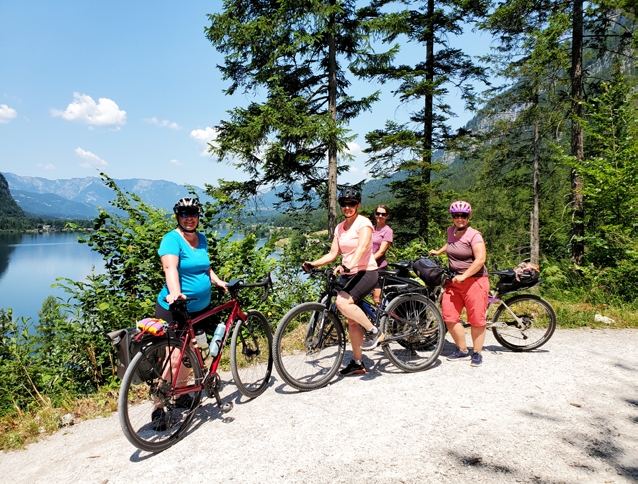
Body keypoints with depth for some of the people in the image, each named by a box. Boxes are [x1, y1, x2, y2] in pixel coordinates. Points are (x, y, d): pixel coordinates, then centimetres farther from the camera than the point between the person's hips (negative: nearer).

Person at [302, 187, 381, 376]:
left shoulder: (363, 223, -10)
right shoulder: (340, 228, 11)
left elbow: (361, 248, -27)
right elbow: (333, 254, 9)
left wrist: (347, 266, -43)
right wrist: (313, 264, -5)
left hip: (366, 272, -7)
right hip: (348, 275, 7)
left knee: (342, 302, -30)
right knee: (352, 320, 8)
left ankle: (373, 331, -10)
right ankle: (357, 363, 19)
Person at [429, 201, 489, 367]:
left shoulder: (474, 235, -11)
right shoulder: (450, 230, 9)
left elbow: (480, 259, -19)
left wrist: (464, 276, -21)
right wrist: (439, 251, 27)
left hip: (474, 280, -6)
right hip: (454, 281, 6)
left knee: (476, 319, 0)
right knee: (449, 317, 1)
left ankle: (477, 353, 16)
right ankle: (462, 350, 17)